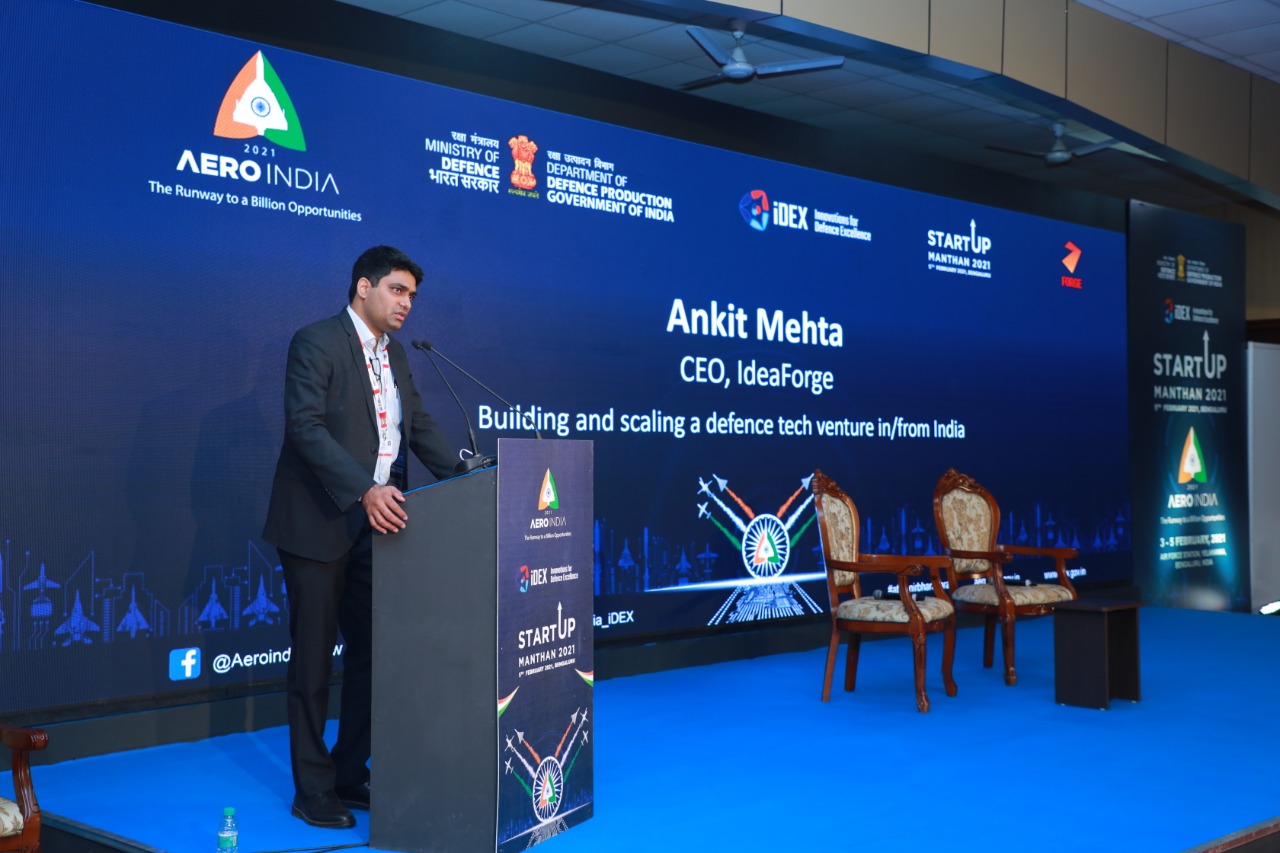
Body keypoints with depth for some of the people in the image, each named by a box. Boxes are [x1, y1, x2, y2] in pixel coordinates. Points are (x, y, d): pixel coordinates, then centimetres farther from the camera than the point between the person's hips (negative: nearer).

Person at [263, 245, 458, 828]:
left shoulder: (395, 354, 13)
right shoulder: (316, 343, -11)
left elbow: (420, 427, 13)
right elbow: (306, 427, -21)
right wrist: (364, 490, -31)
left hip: (375, 525, 7)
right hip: (320, 525, -7)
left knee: (371, 653, 11)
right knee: (314, 660, 3)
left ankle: (352, 777, 24)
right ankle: (313, 790, 14)